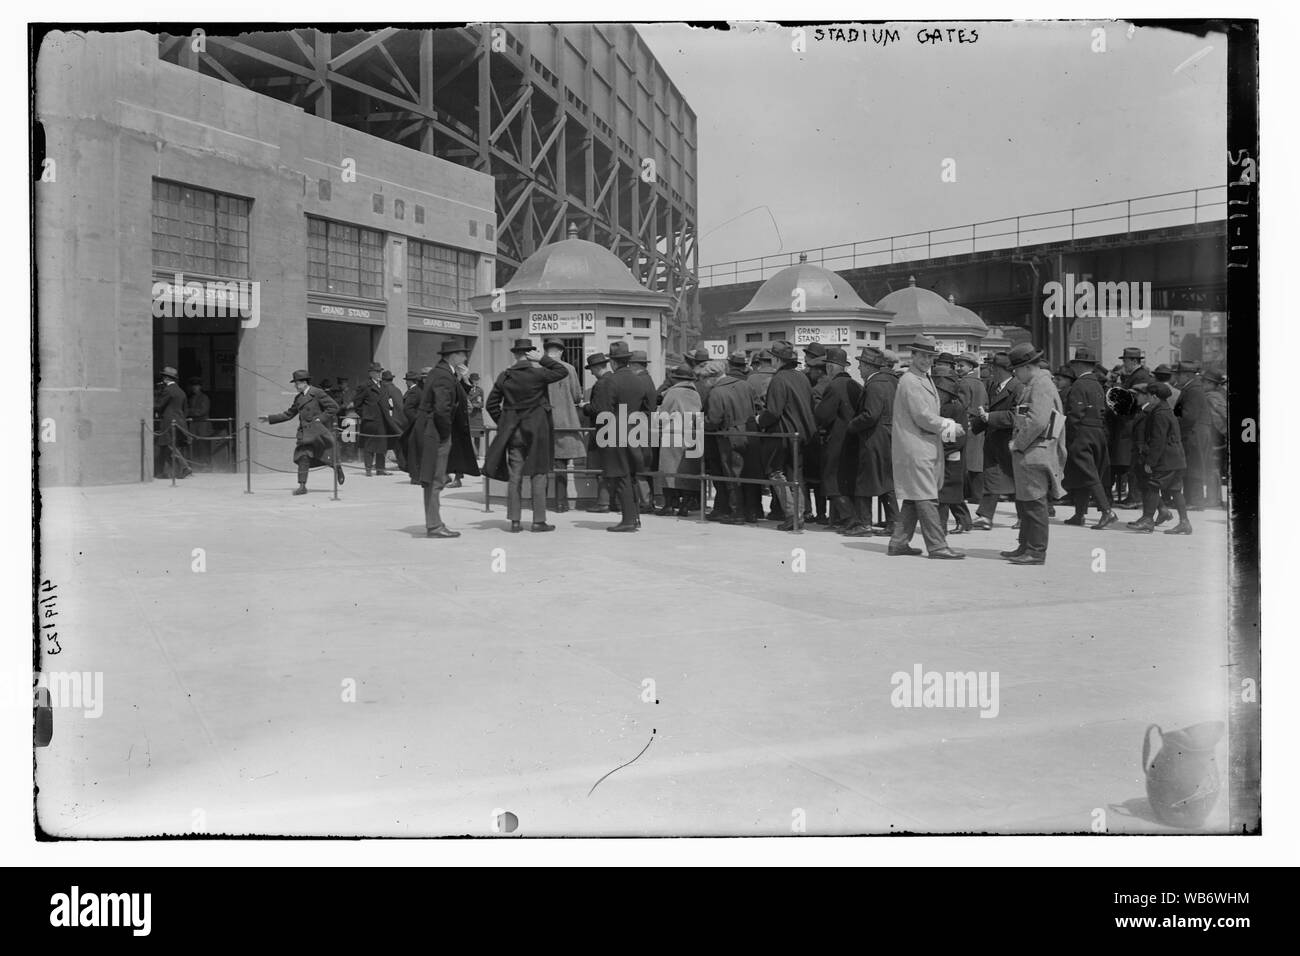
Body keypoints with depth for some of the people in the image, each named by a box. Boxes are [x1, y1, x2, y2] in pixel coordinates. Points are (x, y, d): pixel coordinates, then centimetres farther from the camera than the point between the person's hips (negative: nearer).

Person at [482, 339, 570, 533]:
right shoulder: (538, 374, -11)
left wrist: (502, 423, 14)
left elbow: (492, 404, 5)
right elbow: (563, 371, 0)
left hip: (512, 432, 3)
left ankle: (515, 521, 7)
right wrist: (543, 359, -1)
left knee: (514, 476, 6)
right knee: (538, 476, 3)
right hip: (536, 430, -3)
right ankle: (538, 520, 5)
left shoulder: (504, 377, 1)